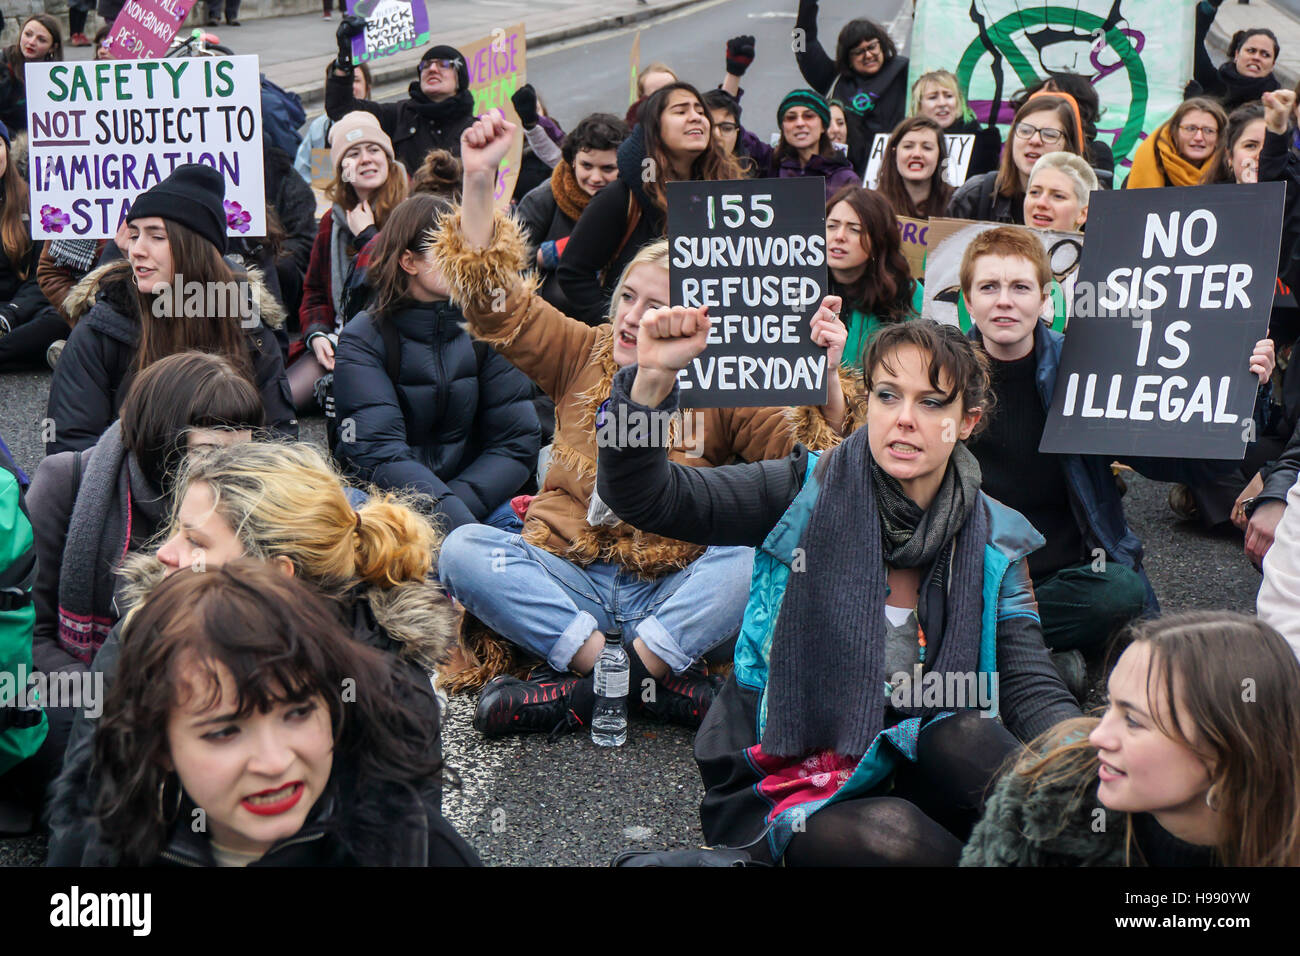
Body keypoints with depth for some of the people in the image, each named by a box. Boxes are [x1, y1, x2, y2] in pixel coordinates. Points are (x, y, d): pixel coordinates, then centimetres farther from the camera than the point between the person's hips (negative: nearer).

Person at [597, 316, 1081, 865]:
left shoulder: (993, 542, 2)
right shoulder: (811, 491, -8)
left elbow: (1031, 689, -6)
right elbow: (643, 499, -16)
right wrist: (652, 380, -34)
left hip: (903, 769, 3)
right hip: (776, 788, -3)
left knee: (969, 737, -29)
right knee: (890, 834, -33)